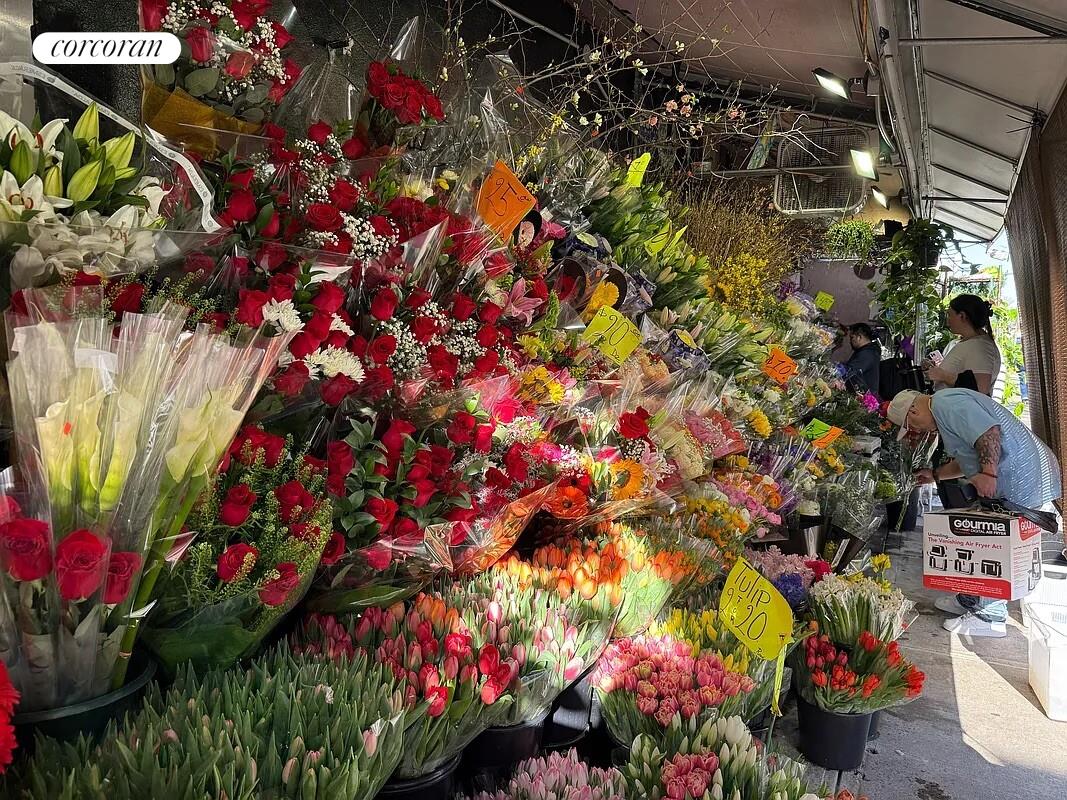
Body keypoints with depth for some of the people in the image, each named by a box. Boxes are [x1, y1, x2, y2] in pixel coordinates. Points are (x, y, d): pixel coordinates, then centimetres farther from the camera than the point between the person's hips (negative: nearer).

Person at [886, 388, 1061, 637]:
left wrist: (988, 474, -29)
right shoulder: (944, 412, 20)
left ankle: (990, 617, 3)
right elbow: (967, 460, 28)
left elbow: (989, 431, -27)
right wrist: (935, 474, 28)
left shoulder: (947, 403, -15)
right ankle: (972, 600, 27)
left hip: (1024, 480, -11)